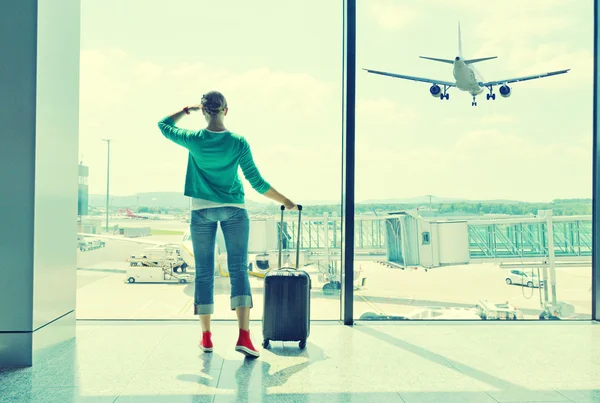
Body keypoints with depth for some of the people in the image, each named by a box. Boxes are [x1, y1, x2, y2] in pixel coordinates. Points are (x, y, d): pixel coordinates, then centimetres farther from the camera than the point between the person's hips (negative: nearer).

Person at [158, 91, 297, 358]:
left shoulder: (194, 140, -5)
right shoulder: (238, 143, -6)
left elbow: (164, 125, 14)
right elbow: (257, 182, -5)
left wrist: (186, 110, 23)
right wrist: (285, 201, 5)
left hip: (202, 211, 1)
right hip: (234, 210, -1)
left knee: (204, 273, 7)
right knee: (239, 270, -3)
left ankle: (206, 337, 15)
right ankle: (243, 336, -14)